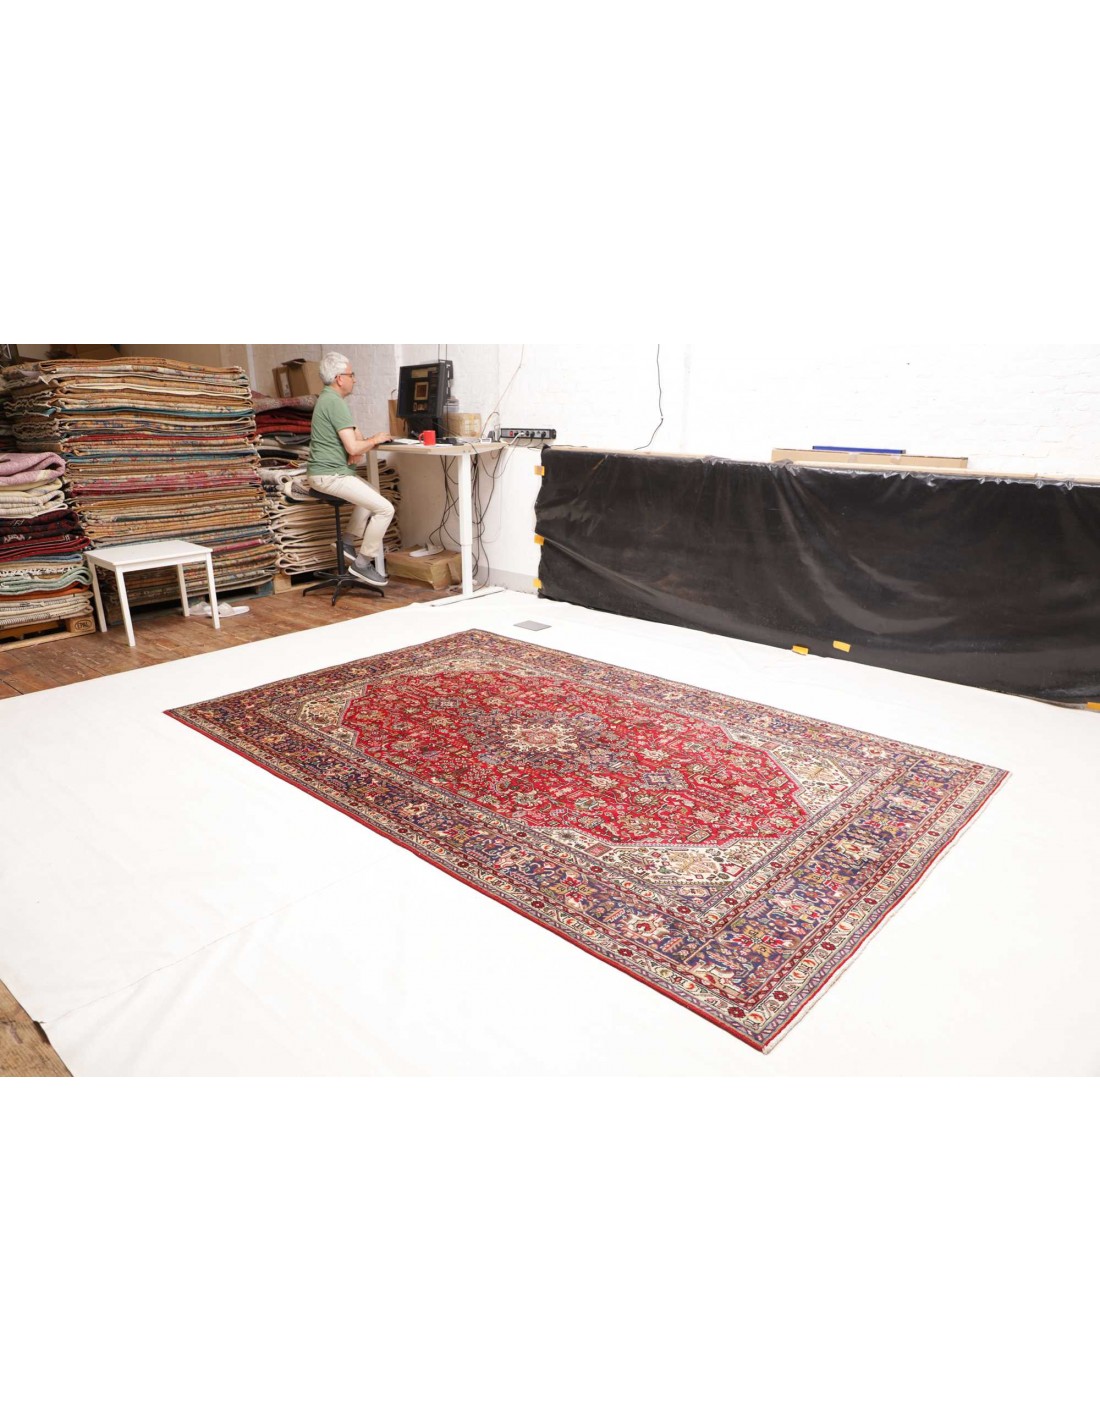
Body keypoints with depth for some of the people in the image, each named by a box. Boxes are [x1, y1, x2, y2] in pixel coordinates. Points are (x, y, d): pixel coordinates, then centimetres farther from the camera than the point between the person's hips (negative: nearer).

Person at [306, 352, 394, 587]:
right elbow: (353, 447, -23)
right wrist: (375, 439, -5)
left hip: (330, 471, 11)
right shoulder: (335, 402, -17)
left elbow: (353, 435, 20)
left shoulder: (328, 398, 16)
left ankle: (348, 541, 25)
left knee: (372, 493, 29)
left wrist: (359, 449, -2)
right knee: (385, 508, -14)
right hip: (329, 475, -11)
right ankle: (362, 564, -7)